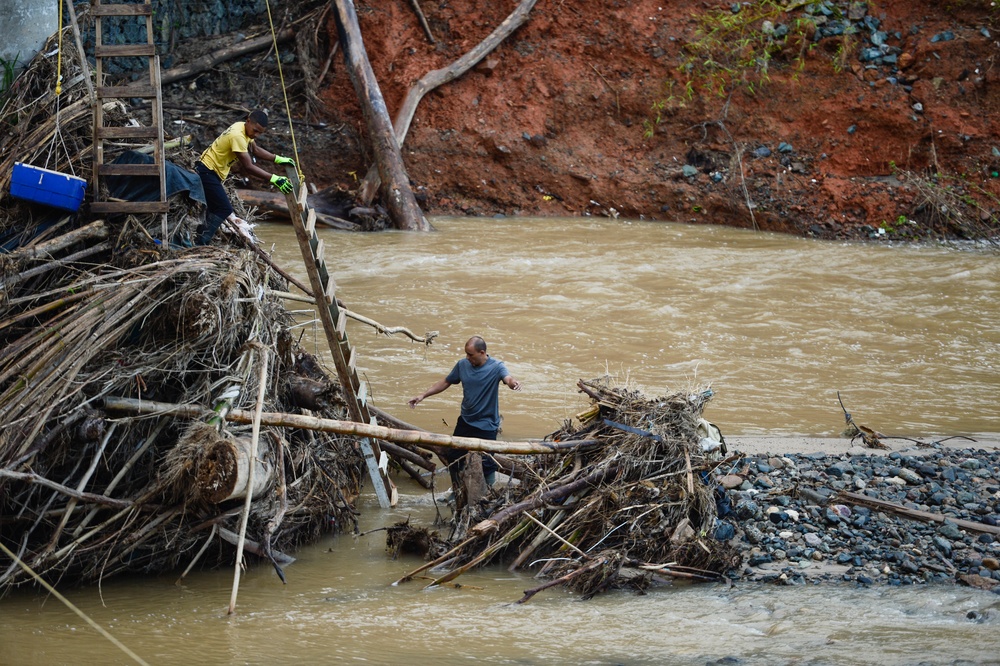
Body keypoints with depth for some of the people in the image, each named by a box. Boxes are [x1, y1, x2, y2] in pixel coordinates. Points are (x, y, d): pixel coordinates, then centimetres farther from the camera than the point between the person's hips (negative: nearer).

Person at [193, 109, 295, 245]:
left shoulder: (245, 129, 4)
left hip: (211, 172, 10)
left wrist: (278, 159, 10)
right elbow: (249, 167, -29)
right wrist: (274, 179, -30)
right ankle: (200, 243, -17)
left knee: (216, 209, 15)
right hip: (207, 171, -10)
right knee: (224, 210, -16)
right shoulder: (237, 135, -27)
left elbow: (255, 150, 21)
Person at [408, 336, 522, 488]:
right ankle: (456, 492, 35)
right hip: (465, 421, 6)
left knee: (486, 464, -6)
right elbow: (445, 383, 10)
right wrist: (423, 395, 3)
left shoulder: (496, 367, -16)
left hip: (487, 425, -6)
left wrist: (514, 383, -61)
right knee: (452, 457, 14)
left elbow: (508, 379, -36)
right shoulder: (462, 365, -2)